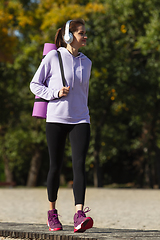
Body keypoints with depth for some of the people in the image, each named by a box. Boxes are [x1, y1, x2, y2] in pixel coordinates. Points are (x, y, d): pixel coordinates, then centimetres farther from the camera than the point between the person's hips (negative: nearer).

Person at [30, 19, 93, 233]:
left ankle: (79, 216, -25)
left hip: (80, 120, 2)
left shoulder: (86, 62, 12)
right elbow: (35, 85, 3)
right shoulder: (53, 57, -1)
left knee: (79, 164, -14)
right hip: (56, 119, -2)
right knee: (55, 166, 4)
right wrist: (55, 93, -12)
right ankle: (52, 212, 24)